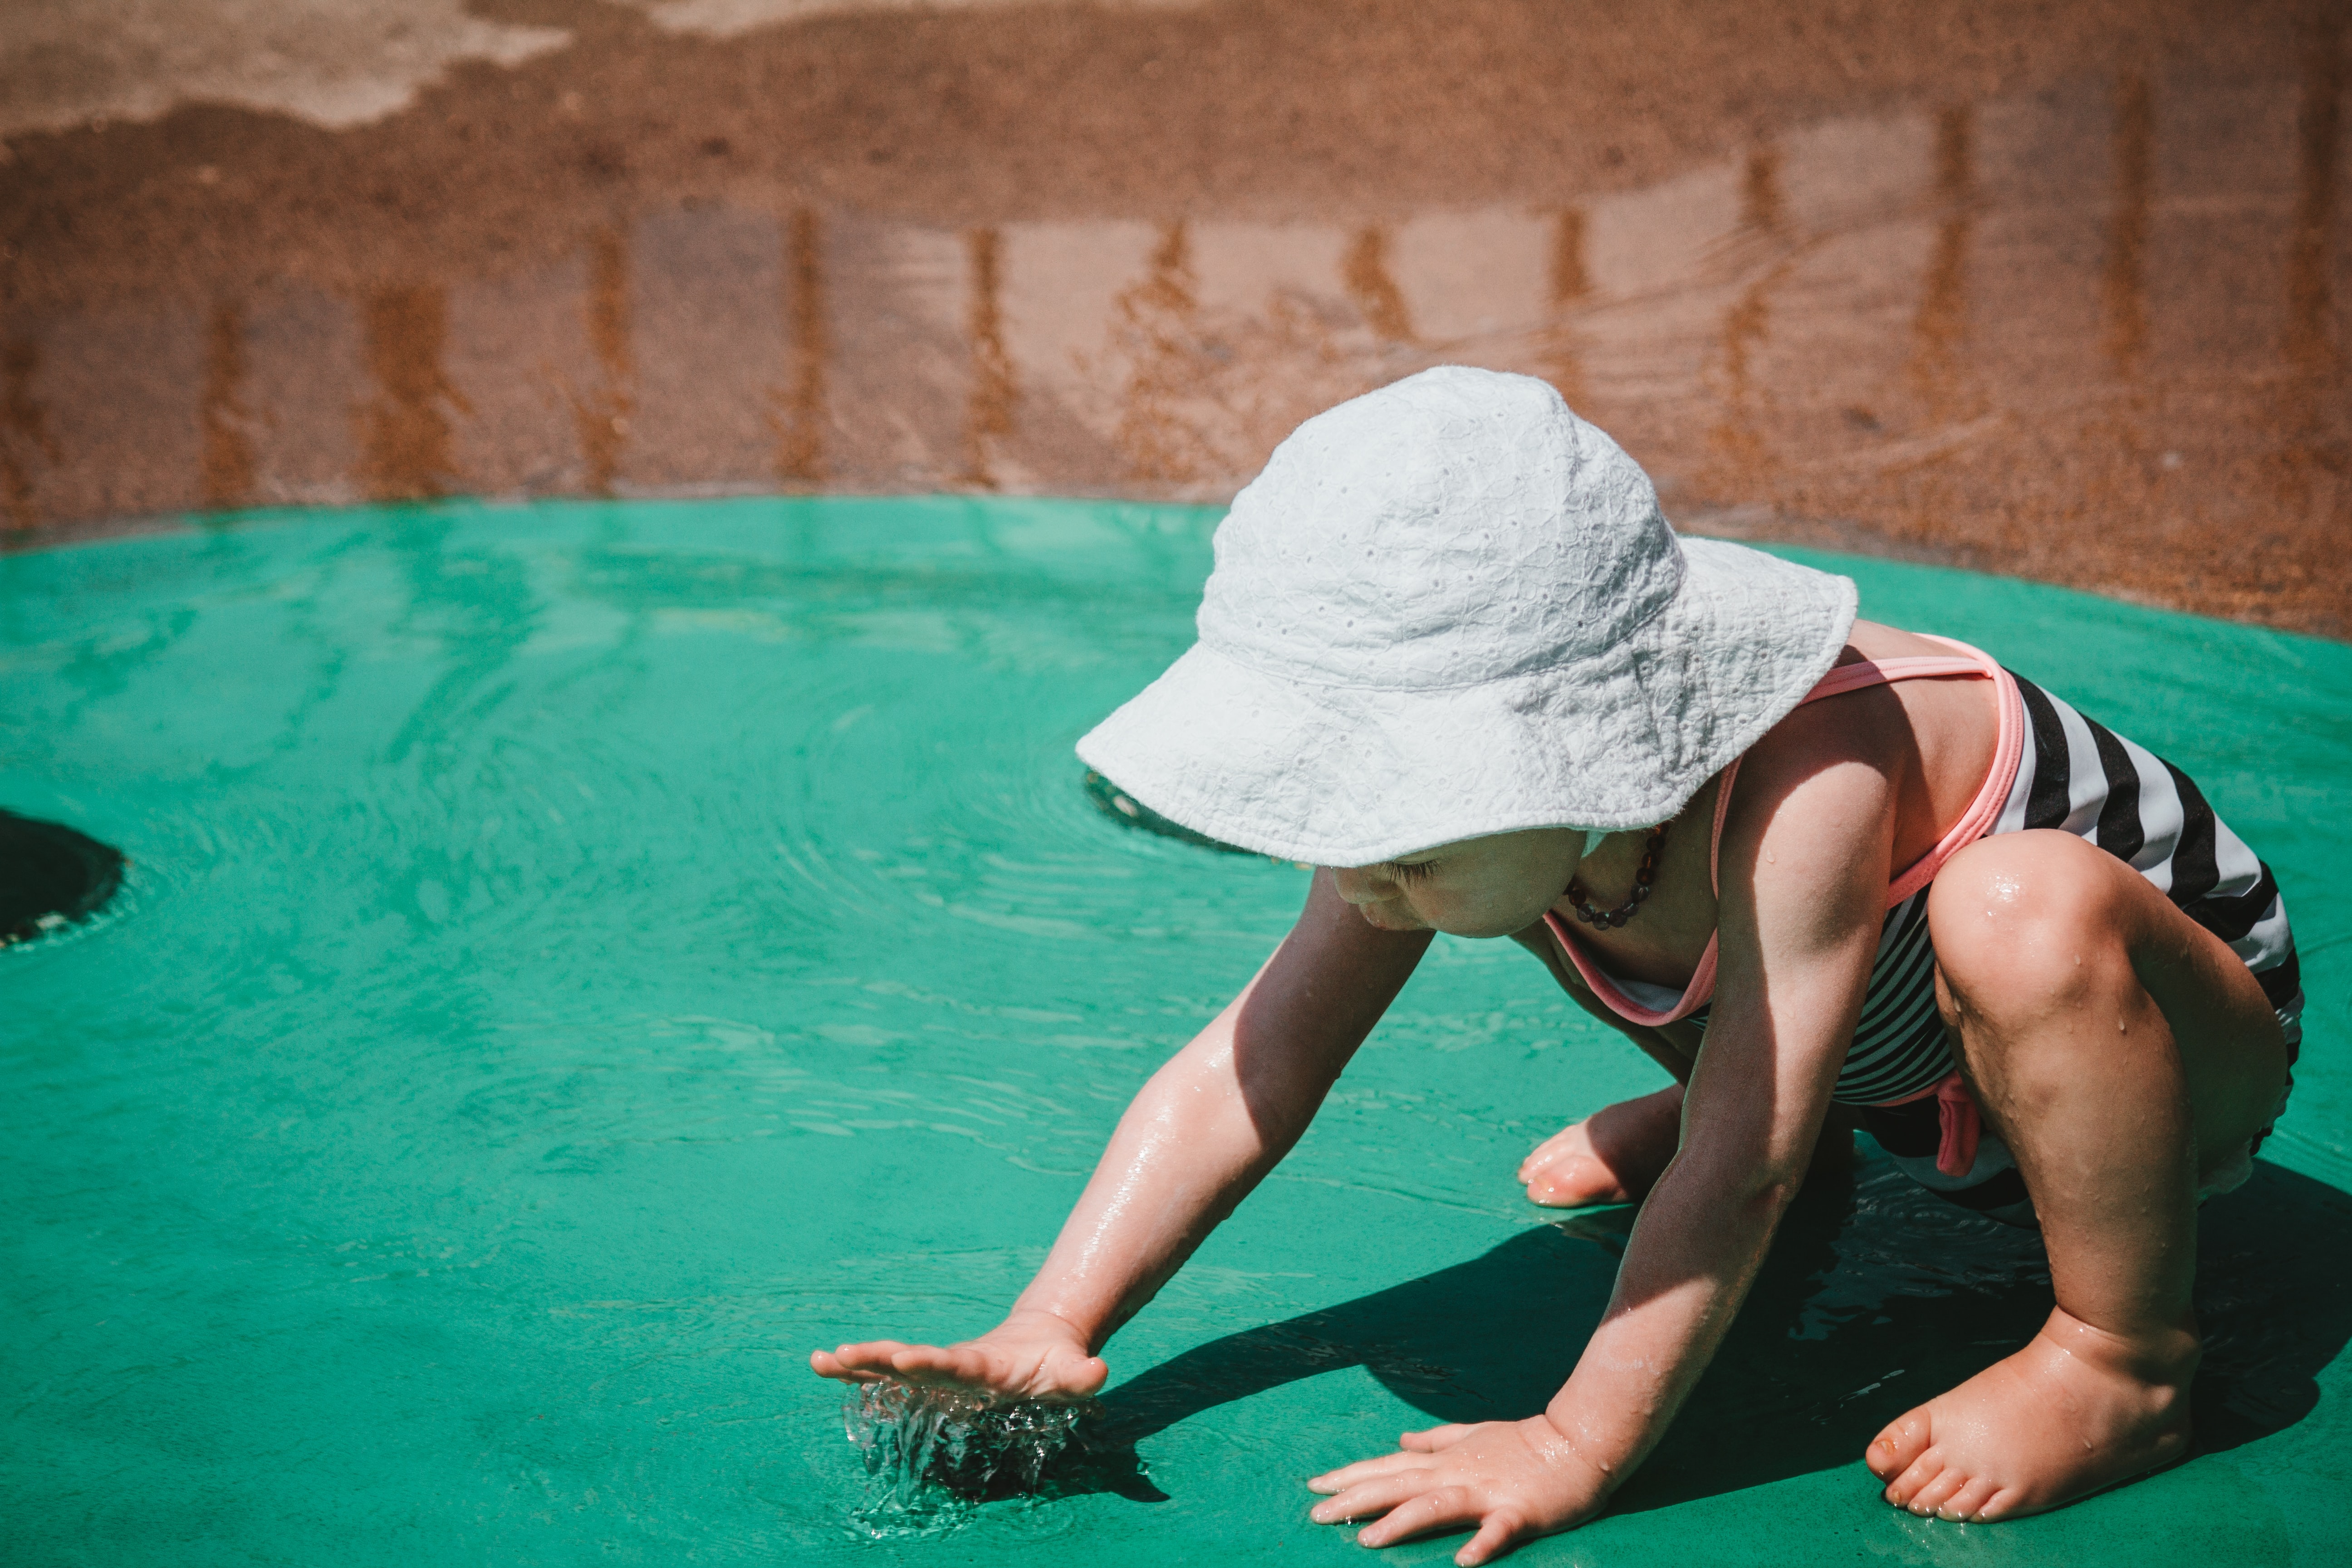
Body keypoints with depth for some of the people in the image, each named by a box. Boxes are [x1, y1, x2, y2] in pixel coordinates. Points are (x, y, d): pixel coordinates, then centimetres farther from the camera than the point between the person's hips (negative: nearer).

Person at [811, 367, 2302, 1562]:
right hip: (1890, 1070, 6)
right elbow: (1252, 1061, -19)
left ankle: (2128, 1361, -17)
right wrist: (1053, 1330, -27)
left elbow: (1735, 1181, -38)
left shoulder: (1809, 783, -41)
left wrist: (1576, 1447, -35)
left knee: (2023, 919, -41)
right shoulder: (1498, 788, -21)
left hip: (2180, 1027, -6)